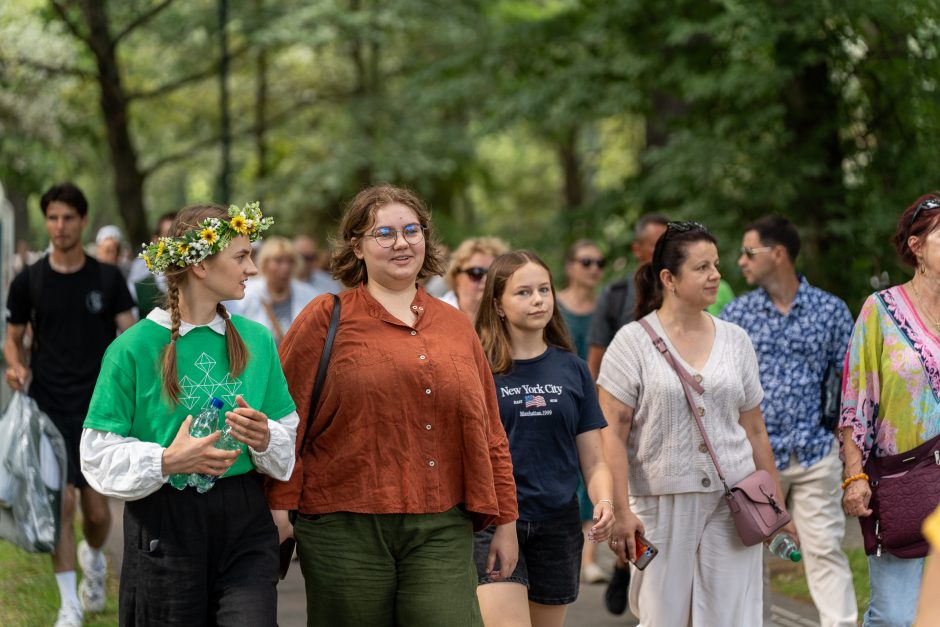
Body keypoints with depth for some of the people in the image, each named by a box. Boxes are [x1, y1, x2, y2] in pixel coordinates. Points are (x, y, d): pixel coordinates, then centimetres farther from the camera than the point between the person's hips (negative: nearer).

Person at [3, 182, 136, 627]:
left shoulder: (107, 279, 2)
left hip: (98, 407, 1)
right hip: (49, 407, 0)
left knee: (97, 510, 3)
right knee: (60, 502, -9)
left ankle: (93, 557, 38)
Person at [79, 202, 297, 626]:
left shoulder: (256, 340, 8)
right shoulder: (134, 348, -5)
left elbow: (289, 438, 11)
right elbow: (99, 456, -6)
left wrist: (265, 439, -10)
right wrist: (168, 461, -19)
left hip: (244, 526, 3)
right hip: (163, 524, -3)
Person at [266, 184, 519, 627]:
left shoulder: (455, 326, 14)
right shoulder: (327, 319, 2)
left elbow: (489, 432, 16)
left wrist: (504, 520, 14)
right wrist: (280, 507, -8)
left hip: (442, 530, 3)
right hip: (346, 528, -2)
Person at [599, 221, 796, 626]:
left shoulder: (735, 340, 10)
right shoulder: (633, 342, -2)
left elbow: (754, 430, 15)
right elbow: (613, 434, -7)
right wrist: (621, 511, -14)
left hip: (732, 501, 3)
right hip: (661, 502, -3)